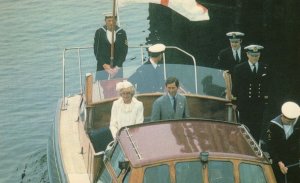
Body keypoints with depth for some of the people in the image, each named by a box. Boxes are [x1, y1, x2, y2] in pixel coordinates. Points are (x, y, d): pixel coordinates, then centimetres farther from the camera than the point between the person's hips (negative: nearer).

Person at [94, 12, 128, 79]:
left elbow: (124, 51, 2)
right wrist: (104, 65, -9)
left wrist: (117, 67, -7)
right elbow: (96, 50, 2)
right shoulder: (99, 32, 2)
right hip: (102, 68, 0)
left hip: (117, 68, 0)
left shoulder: (122, 33, 2)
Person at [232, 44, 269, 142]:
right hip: (244, 104, -2)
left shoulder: (264, 68, 3)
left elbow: (266, 86, 8)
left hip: (259, 104, 2)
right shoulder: (239, 68, -3)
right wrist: (234, 102, -1)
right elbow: (235, 86, 0)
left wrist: (266, 100, 5)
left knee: (257, 128, 6)